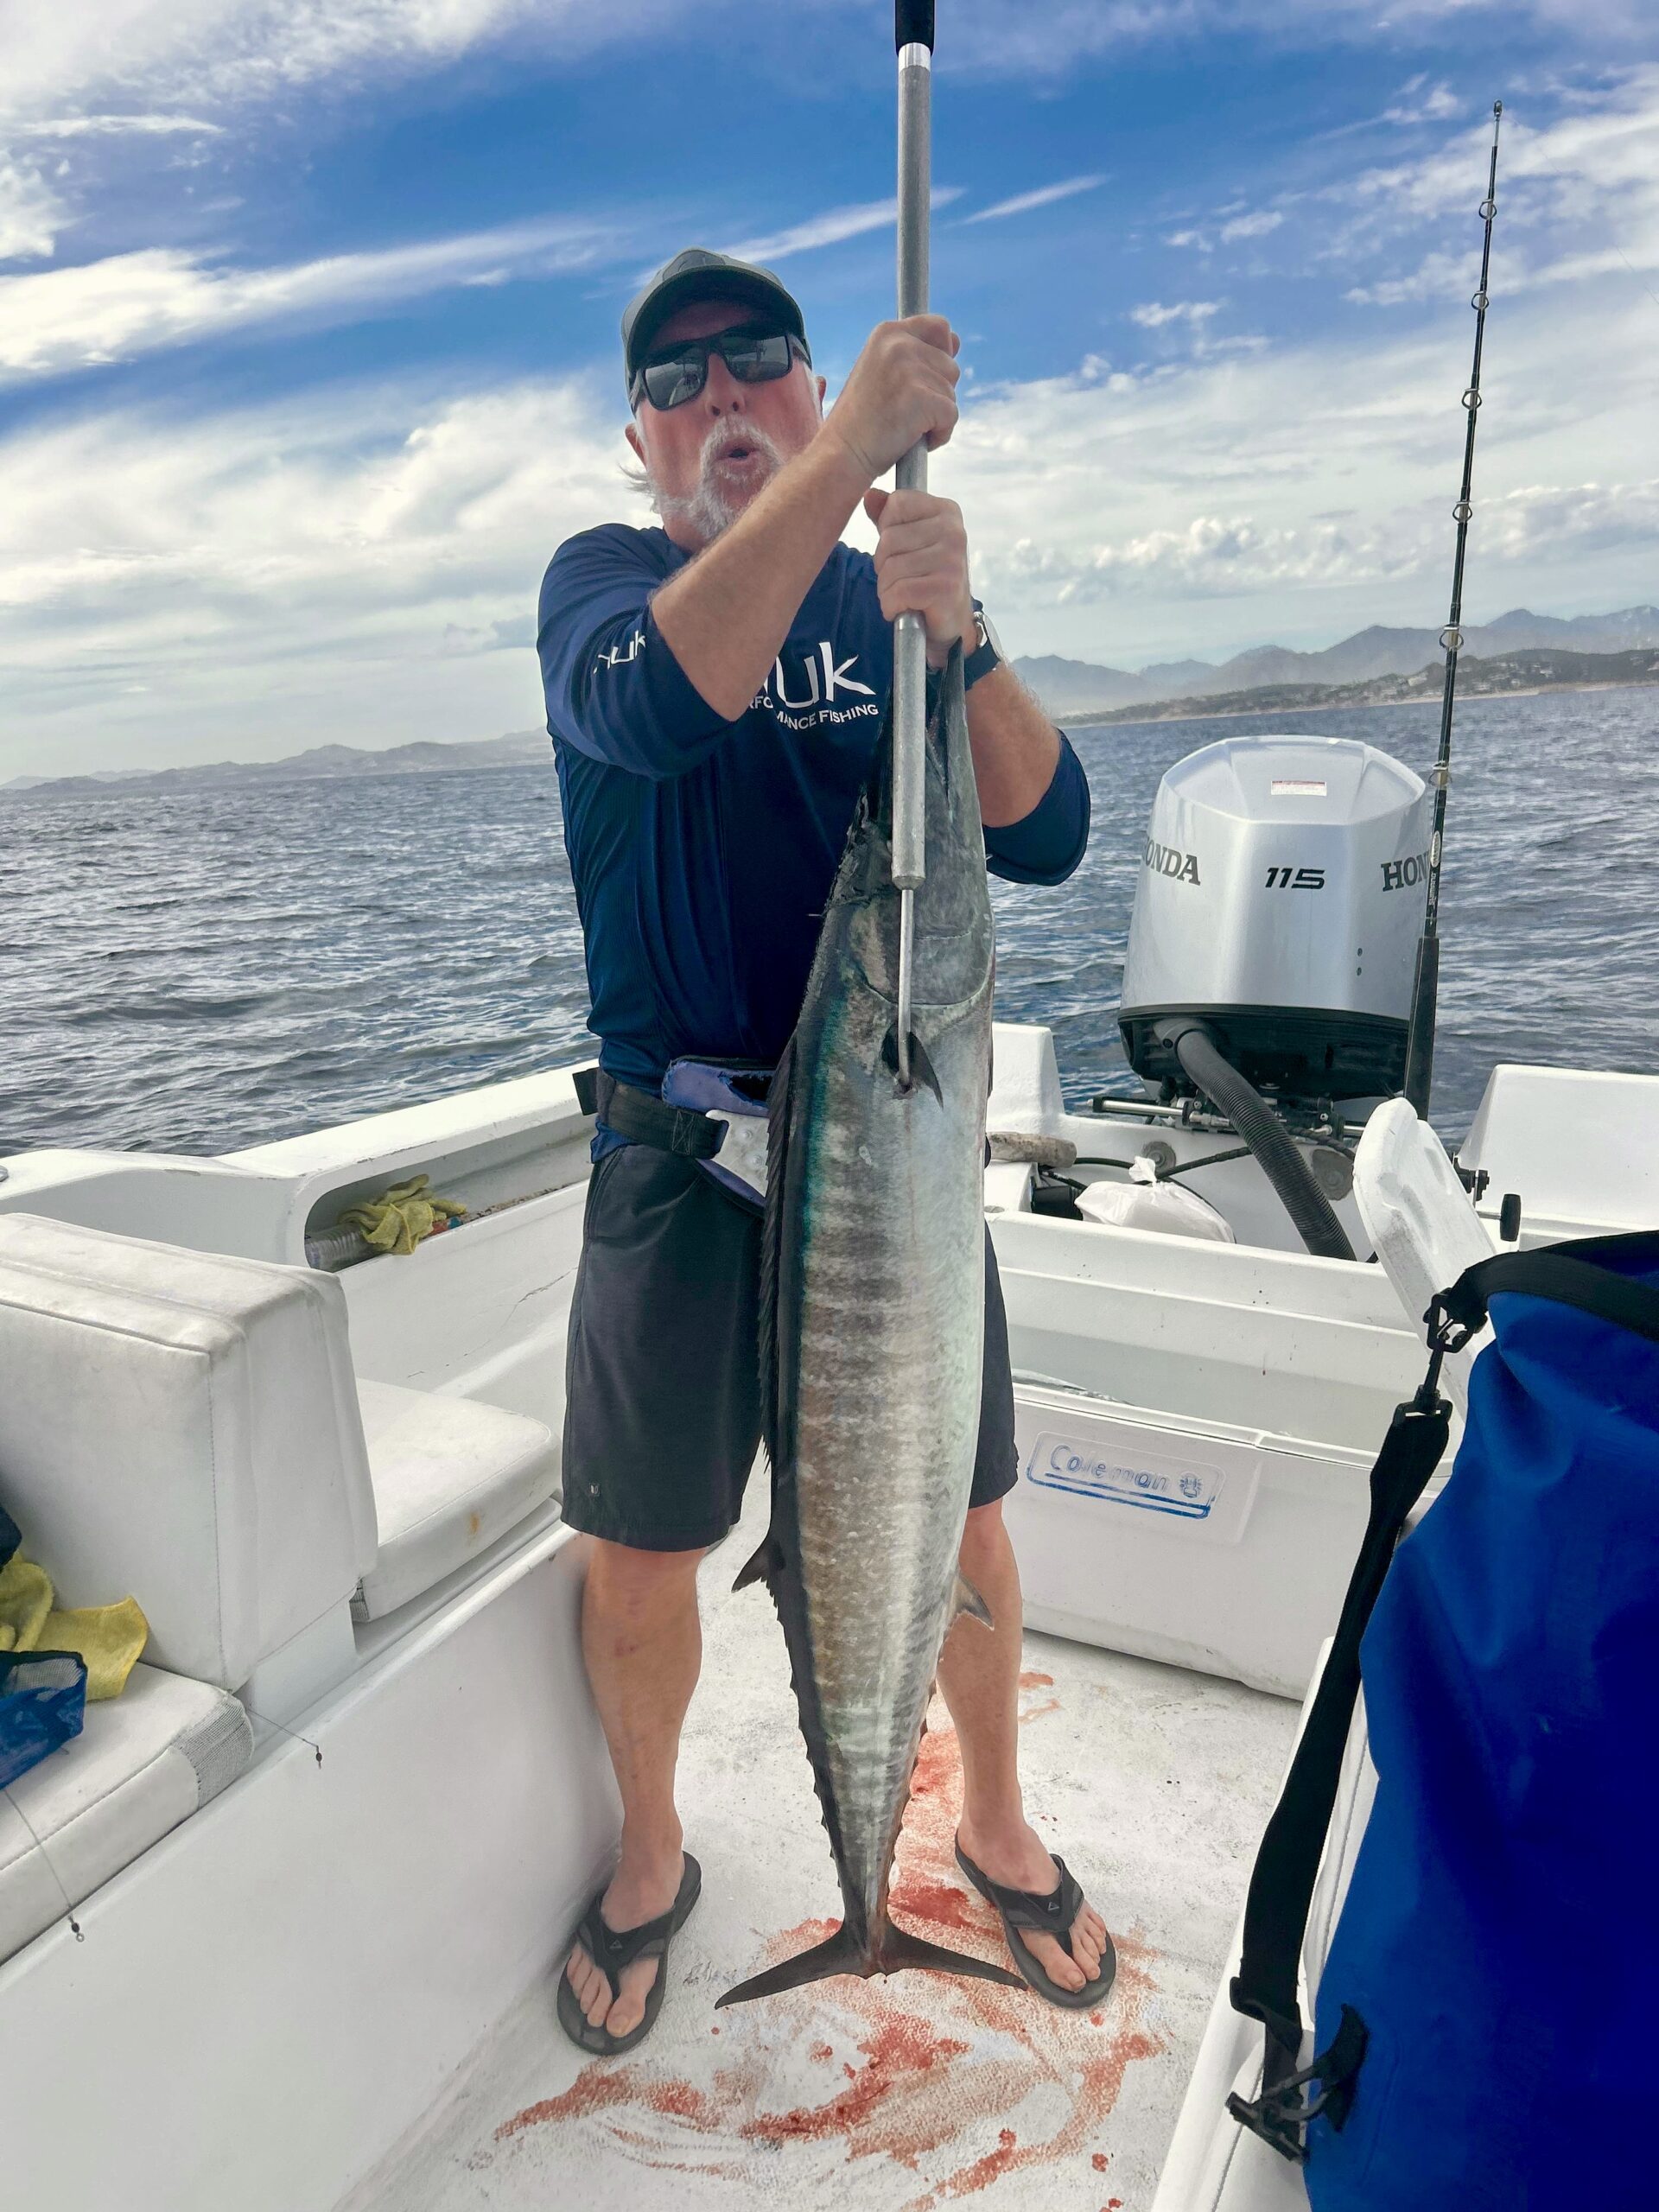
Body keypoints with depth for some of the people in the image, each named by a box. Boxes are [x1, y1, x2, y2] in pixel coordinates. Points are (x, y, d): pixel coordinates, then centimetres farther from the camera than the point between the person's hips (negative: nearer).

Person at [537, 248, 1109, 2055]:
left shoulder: (888, 594, 8)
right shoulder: (599, 577, 1)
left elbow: (1047, 840, -7)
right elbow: (659, 703, -26)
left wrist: (953, 634, -22)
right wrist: (851, 445, -29)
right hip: (681, 1156, -1)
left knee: (959, 1527, 12)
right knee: (640, 1564, 8)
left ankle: (995, 1822, 41)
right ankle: (649, 1856, 38)